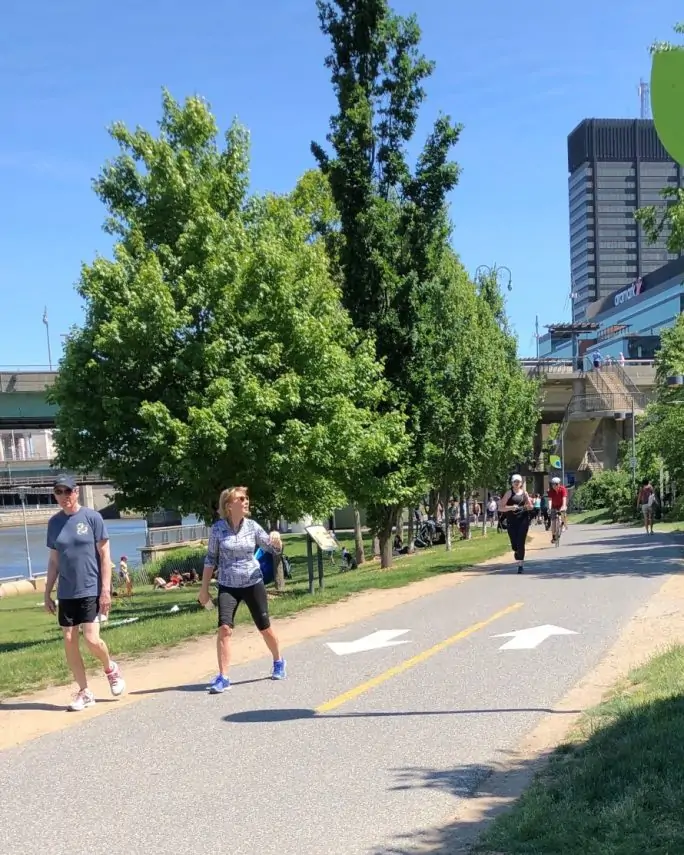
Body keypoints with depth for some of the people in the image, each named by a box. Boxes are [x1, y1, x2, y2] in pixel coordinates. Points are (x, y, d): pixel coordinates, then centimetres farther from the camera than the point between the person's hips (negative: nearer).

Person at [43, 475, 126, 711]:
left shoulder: (92, 518, -6)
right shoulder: (54, 522, 6)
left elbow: (105, 556, -6)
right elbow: (54, 561, 13)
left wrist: (106, 590, -11)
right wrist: (47, 592, 10)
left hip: (91, 590, -4)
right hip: (66, 593, 5)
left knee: (91, 639, -12)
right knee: (69, 642, 3)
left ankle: (111, 669, 19)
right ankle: (84, 692, 16)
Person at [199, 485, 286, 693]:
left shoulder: (252, 526, -4)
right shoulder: (218, 528, -8)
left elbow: (274, 548, 5)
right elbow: (211, 559, 1)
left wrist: (276, 537, -18)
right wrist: (204, 588, 1)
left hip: (253, 584, 1)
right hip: (227, 586, -1)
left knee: (265, 628, 10)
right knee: (224, 628, -17)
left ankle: (278, 662, 37)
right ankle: (222, 678, -11)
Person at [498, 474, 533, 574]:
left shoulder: (524, 493, 11)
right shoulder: (509, 493, 1)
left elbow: (530, 507, 14)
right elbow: (500, 508, -3)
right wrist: (511, 507, -18)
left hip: (523, 520, 1)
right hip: (511, 521, -1)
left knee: (520, 543, -8)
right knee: (514, 545, -1)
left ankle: (521, 565, 0)